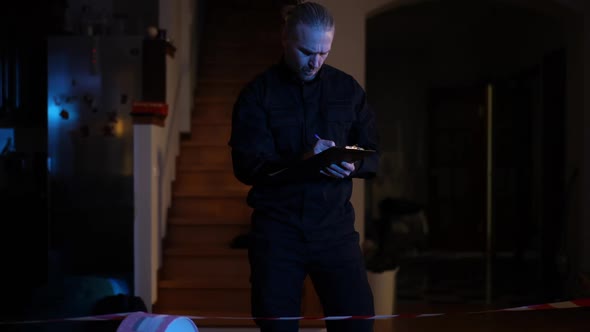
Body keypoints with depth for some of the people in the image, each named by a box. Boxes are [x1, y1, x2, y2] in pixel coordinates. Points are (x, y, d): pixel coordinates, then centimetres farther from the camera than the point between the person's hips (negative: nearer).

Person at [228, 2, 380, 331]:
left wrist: (352, 166, -15)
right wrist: (300, 161, -26)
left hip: (335, 227, 2)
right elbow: (246, 165, -10)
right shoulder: (258, 93, -1)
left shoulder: (349, 89, 7)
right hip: (277, 229, -1)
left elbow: (373, 157, 8)